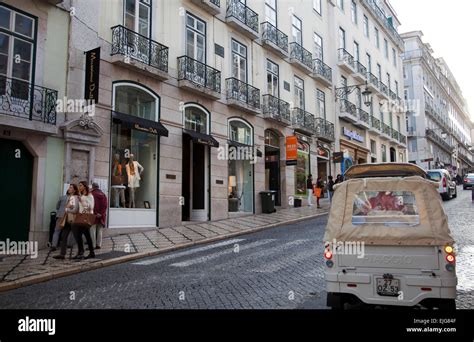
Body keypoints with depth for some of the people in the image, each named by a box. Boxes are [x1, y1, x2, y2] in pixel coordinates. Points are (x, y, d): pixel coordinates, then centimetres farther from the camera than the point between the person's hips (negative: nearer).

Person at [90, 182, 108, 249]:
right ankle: (98, 244, 11)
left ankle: (93, 245, -4)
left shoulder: (91, 194, -5)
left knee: (92, 230, -2)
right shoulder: (103, 195, 13)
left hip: (94, 214, -5)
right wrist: (101, 213, -1)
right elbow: (105, 206, 5)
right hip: (101, 215, 6)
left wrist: (96, 213, -10)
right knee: (99, 230, 10)